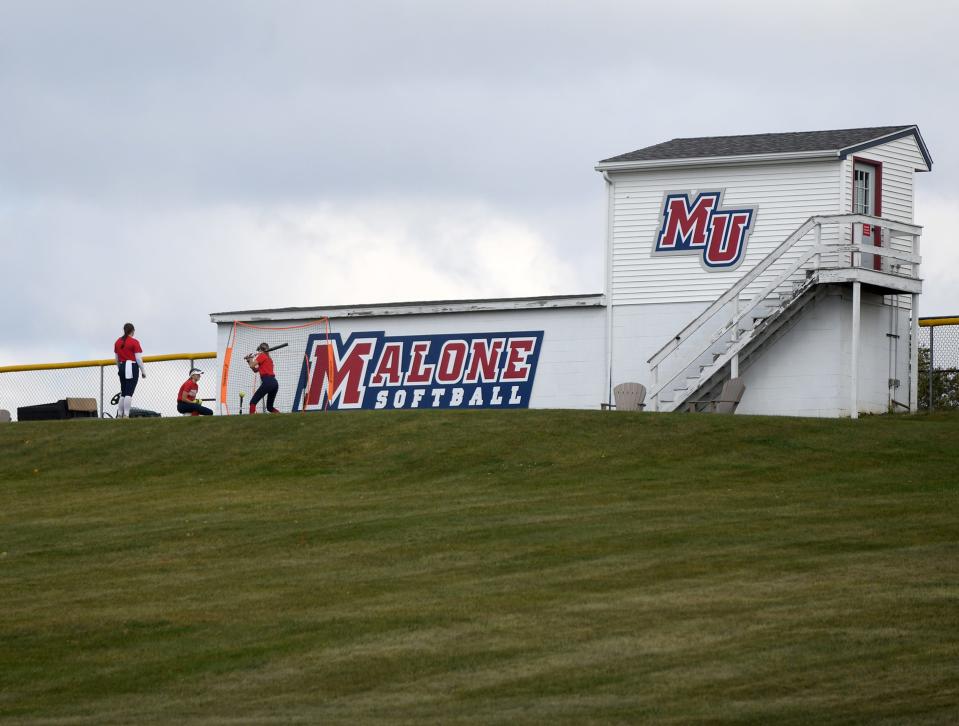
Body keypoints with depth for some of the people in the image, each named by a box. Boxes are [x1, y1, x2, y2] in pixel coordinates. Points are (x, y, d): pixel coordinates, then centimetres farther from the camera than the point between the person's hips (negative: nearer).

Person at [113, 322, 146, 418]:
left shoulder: (118, 342, 10)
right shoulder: (134, 342, -8)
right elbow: (138, 359, -9)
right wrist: (143, 371, -1)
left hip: (121, 367, 6)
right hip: (132, 367, -6)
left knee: (123, 392, 13)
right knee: (129, 392, -9)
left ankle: (119, 415, 12)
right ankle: (126, 415, -14)